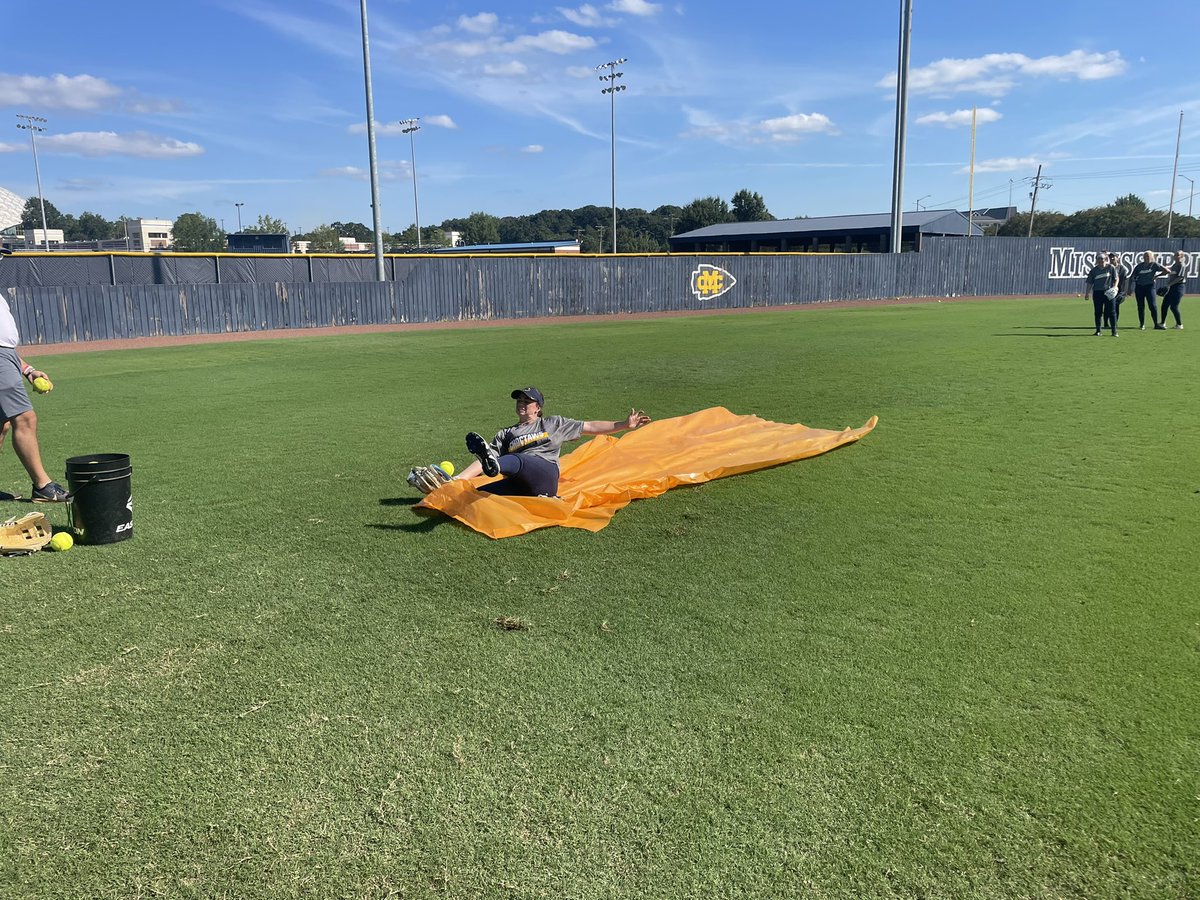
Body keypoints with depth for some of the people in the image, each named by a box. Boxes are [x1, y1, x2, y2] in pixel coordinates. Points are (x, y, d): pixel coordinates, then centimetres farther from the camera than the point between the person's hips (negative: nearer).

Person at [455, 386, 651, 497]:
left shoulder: (552, 424, 27)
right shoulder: (505, 434, 31)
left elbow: (590, 427, 24)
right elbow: (481, 462, 21)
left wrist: (625, 425, 16)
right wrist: (458, 478, 5)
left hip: (545, 473, -4)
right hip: (519, 483, 4)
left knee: (517, 460, -40)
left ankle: (493, 465, -68)